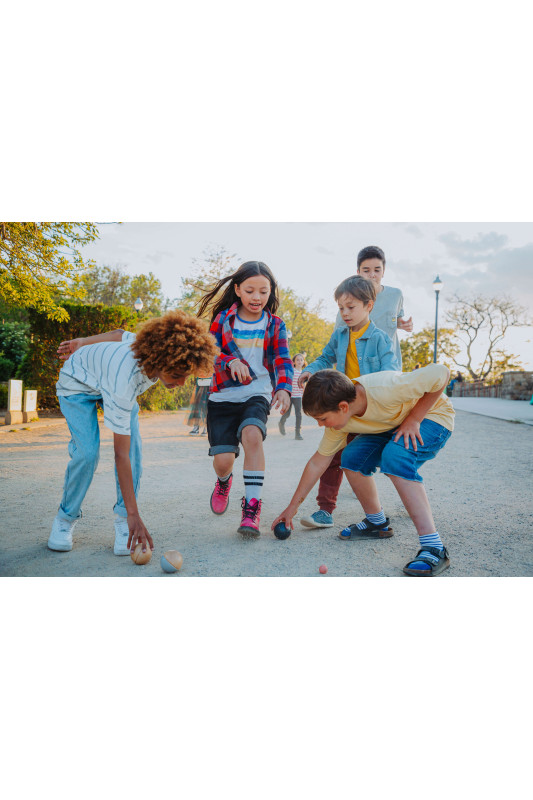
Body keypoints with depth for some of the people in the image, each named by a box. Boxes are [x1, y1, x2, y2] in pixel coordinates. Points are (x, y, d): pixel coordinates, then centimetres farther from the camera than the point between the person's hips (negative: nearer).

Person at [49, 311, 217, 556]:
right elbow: (120, 454, -42)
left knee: (134, 448, -13)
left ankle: (122, 520, 0)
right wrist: (134, 514, -41)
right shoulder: (124, 381, -46)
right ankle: (65, 519, 4)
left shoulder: (159, 349, -29)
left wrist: (83, 343, 10)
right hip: (78, 382, -5)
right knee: (88, 453, -21)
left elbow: (122, 334, -7)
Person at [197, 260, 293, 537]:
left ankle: (252, 504, -19)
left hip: (257, 394, 0)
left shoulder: (274, 324, 5)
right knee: (223, 459, -7)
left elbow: (283, 361, -3)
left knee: (252, 434, -31)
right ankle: (223, 481, 33)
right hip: (223, 395, 1)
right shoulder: (222, 318, 3)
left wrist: (283, 389, -23)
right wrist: (230, 362, -23)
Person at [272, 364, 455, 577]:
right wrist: (293, 506, 0)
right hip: (392, 424, 6)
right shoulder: (339, 415, -17)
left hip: (432, 414, -6)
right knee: (352, 457, -11)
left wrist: (414, 419, -27)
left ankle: (433, 547, -30)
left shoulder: (384, 391, -39)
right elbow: (318, 462, -5)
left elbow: (441, 372, -29)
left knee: (394, 456, -32)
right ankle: (376, 522, 12)